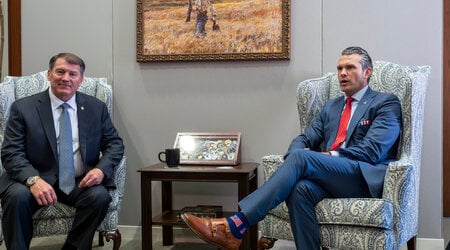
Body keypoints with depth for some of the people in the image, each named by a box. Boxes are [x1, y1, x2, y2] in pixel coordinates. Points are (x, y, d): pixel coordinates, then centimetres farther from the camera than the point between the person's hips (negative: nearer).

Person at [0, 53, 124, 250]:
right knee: (18, 196, -32)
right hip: (37, 179, -1)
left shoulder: (96, 108, 8)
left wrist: (101, 169, -14)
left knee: (99, 195, -29)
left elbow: (114, 143, 9)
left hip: (80, 182, 2)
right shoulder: (23, 108, 0)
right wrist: (33, 180, -26)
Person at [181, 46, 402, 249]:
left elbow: (372, 151, -8)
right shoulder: (331, 106, 26)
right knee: (301, 189, -33)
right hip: (332, 178, 5)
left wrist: (329, 156, -11)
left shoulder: (386, 103, 6)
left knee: (302, 158, -29)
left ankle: (236, 226, -36)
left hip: (365, 179, -5)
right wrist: (300, 152, -7)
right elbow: (305, 139, 17)